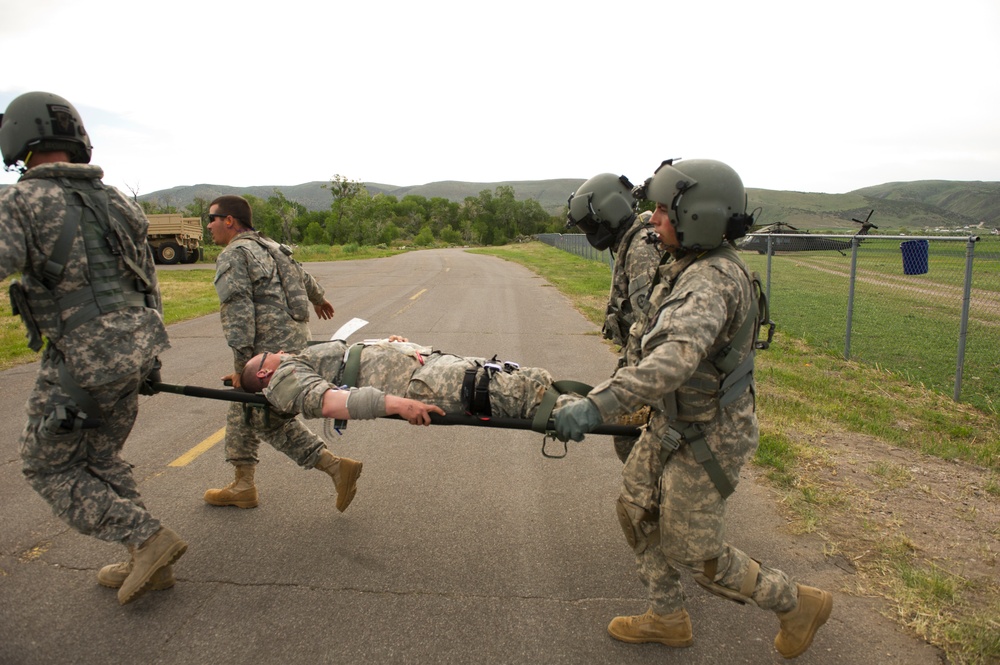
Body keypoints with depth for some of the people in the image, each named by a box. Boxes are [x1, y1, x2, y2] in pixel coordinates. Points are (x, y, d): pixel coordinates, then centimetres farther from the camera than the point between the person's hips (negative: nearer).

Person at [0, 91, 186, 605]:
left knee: (49, 468, 13)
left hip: (82, 358, -7)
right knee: (101, 457, 22)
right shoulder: (115, 203, 10)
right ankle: (147, 563, 24)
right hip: (133, 347, 7)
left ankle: (149, 539, 1)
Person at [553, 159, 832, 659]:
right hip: (671, 424, 9)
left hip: (706, 439, -9)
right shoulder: (691, 266, 2)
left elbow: (676, 359, -46)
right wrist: (625, 379, 22)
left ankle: (798, 604, 30)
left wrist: (599, 405, -53)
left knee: (694, 552, 6)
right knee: (637, 511, 19)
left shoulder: (712, 282, -30)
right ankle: (667, 619, 38)